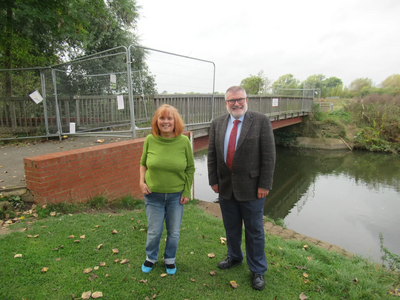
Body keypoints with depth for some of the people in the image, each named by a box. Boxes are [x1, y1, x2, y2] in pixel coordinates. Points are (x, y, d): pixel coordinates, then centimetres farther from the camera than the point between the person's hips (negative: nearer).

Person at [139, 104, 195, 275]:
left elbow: (190, 169, -2)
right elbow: (143, 163, 7)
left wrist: (187, 192, -4)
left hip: (176, 195, 0)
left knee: (174, 232, 15)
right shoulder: (150, 140, -9)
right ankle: (151, 258, 43)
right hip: (153, 195, 0)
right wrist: (142, 182, -7)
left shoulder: (184, 141, -11)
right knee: (154, 231, 14)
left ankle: (170, 259, 42)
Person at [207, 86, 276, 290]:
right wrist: (213, 180, 2)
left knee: (254, 231, 11)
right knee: (231, 228, 20)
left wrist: (264, 185, -12)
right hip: (225, 187, 4)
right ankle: (234, 257, 45)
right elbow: (212, 155, 6)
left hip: (251, 187, -3)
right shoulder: (217, 124, 5)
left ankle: (257, 270, 31)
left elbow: (268, 156, -9)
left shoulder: (261, 121, -7)